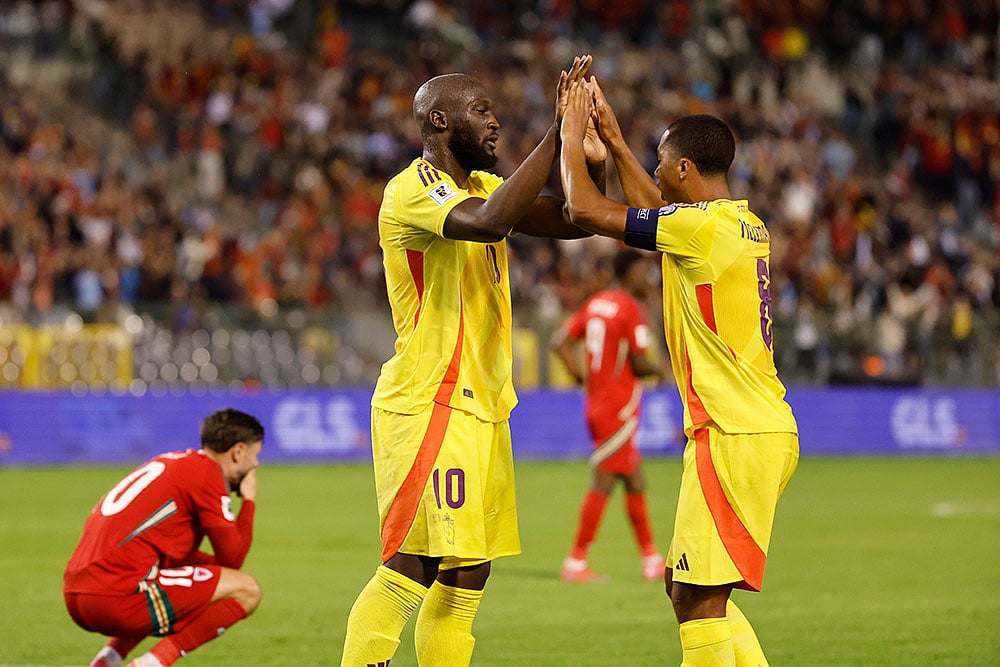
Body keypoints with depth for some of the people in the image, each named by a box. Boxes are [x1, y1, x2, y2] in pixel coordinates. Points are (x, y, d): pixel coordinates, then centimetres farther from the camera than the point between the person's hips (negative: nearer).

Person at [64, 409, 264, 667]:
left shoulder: (169, 462, 24)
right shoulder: (208, 474, -3)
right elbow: (233, 558, -1)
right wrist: (249, 501, 13)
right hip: (118, 596, -9)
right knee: (246, 590, -2)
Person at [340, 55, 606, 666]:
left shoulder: (484, 185, 17)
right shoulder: (413, 190, -11)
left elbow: (573, 221, 13)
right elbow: (488, 222, -30)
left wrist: (593, 158, -5)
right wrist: (556, 135, -27)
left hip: (481, 409, 9)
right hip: (429, 404, -9)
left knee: (467, 577, 9)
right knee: (412, 570, -14)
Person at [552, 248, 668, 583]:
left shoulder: (596, 303, 11)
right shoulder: (632, 309, -13)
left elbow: (561, 342, 9)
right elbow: (639, 364, -16)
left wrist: (582, 377, 12)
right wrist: (659, 370, 4)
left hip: (597, 402, 9)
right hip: (619, 409, -9)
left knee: (636, 482, 14)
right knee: (602, 484, -6)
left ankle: (652, 560, 18)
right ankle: (576, 562, -6)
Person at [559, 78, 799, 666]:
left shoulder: (703, 225, -14)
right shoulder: (747, 225, 13)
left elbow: (586, 209, -8)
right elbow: (655, 215, 33)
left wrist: (572, 134, 7)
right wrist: (613, 139, 34)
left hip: (736, 435, -9)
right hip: (770, 427, 9)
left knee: (698, 599, -8)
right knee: (688, 586, 17)